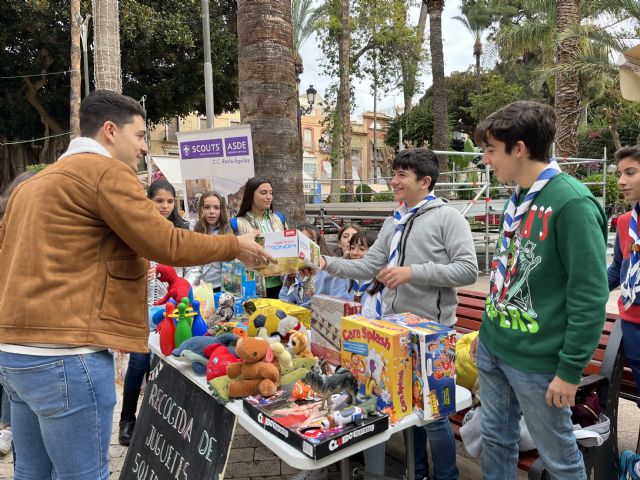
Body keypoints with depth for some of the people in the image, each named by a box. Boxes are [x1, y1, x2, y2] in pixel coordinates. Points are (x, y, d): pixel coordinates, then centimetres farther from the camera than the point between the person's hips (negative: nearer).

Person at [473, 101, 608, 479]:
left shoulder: (572, 203, -19)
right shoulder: (519, 198, 7)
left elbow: (590, 296, -19)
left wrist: (571, 369, -16)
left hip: (537, 360, -8)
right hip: (492, 348, 8)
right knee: (496, 439, 21)